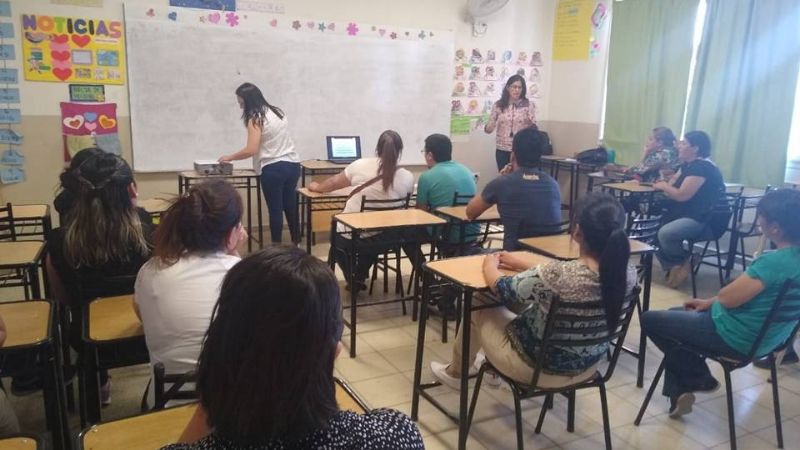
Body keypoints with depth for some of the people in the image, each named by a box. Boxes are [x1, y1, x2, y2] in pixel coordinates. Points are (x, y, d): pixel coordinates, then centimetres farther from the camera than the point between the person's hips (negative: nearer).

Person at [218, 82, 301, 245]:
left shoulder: (255, 118, -10)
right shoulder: (277, 111, 13)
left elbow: (251, 150, -17)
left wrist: (229, 157, -5)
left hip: (273, 168, -7)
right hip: (293, 164, 7)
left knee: (275, 209, 1)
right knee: (291, 206, 14)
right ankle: (295, 244, 22)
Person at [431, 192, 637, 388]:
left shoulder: (557, 274, -37)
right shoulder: (628, 274, -17)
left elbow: (502, 289, -17)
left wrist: (490, 264, 4)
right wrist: (522, 265, 10)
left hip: (540, 367, -6)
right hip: (588, 366, 6)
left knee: (478, 308, 18)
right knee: (528, 305, 29)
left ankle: (455, 372, 45)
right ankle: (493, 363, 52)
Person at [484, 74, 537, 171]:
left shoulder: (529, 105, -1)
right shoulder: (498, 105, 2)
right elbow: (489, 129, 4)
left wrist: (530, 124, -25)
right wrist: (488, 127, -19)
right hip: (502, 150, 2)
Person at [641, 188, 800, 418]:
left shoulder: (775, 261, -31)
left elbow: (728, 298, -24)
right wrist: (711, 302, 10)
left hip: (738, 339, -10)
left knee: (650, 320, 2)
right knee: (675, 314, 25)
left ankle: (700, 379, 16)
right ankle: (679, 391, 20)